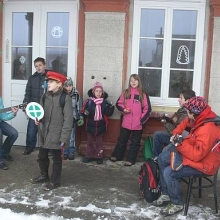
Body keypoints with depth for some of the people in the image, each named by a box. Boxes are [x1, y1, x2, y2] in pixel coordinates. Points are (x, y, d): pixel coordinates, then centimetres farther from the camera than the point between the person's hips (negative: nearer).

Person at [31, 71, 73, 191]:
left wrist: (64, 137, -18)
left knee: (56, 158, 9)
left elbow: (68, 119, -15)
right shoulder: (45, 96, 5)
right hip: (44, 133, 6)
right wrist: (38, 119, -7)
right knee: (41, 156, 19)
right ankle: (44, 175, 42)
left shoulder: (65, 98, -14)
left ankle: (55, 181, 25)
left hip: (56, 134, -6)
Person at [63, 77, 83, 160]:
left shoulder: (76, 95, -5)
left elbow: (79, 107, 1)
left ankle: (71, 153, 22)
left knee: (72, 137, 10)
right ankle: (65, 153, 20)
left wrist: (80, 118, 1)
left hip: (73, 119, 0)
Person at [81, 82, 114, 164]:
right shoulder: (89, 101, -8)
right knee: (90, 141, 13)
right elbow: (84, 112, -5)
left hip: (100, 125, 0)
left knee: (99, 142, 12)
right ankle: (89, 156, 27)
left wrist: (111, 109, -19)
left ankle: (99, 157, 24)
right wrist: (85, 113, -26)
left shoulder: (105, 102, -4)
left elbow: (108, 114, -2)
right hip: (90, 125, 0)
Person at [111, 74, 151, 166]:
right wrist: (123, 109, -11)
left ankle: (130, 159, 18)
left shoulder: (143, 94, -2)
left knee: (135, 142, 8)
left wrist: (142, 120, -9)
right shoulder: (125, 93, 3)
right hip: (126, 122, 1)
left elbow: (147, 109, -2)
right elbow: (118, 103, 8)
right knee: (122, 140, 14)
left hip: (137, 124, -1)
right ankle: (116, 155, 29)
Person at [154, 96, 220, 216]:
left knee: (169, 172, -23)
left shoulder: (207, 130, -32)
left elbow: (196, 154, -33)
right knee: (162, 158, 9)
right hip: (196, 153, 11)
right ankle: (165, 194, 14)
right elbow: (186, 122, 19)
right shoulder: (201, 120, -2)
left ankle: (177, 204, 0)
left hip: (203, 163, -10)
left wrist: (181, 143, -23)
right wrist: (176, 134, 5)